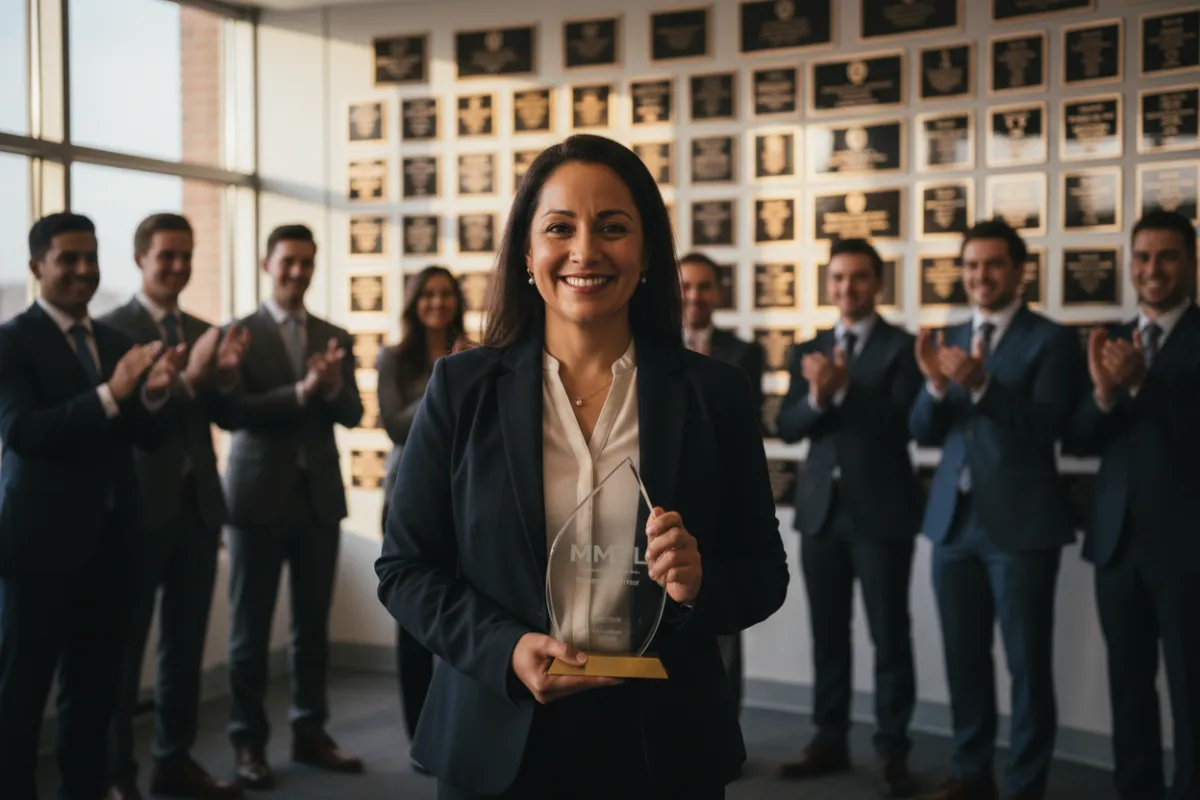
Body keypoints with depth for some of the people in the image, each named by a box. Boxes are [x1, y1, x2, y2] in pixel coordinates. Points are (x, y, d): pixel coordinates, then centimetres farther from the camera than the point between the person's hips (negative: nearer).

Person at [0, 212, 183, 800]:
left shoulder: (116, 341, 12)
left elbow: (149, 437, 9)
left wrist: (154, 394, -13)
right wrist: (110, 393, -29)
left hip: (107, 540, 6)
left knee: (95, 687, 14)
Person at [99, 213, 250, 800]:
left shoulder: (205, 332, 12)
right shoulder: (112, 328, -7)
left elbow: (229, 418, 7)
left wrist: (226, 375, -13)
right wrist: (189, 376, -29)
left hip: (197, 505, 6)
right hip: (140, 508, -6)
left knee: (186, 642, 12)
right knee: (124, 645, 1)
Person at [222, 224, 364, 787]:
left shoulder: (336, 338, 10)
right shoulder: (238, 333, -2)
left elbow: (352, 415, 2)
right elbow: (233, 411, -14)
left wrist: (332, 386, -20)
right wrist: (301, 391, -25)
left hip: (320, 496, 4)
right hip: (260, 496, -4)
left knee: (313, 625, 10)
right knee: (251, 628, 3)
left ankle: (310, 733, 20)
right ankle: (248, 742, 11)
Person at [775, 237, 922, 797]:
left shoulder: (902, 347, -2)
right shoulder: (808, 352, 13)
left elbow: (903, 423, -14)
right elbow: (787, 428, 3)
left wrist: (844, 389, -22)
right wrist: (816, 396, -16)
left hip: (881, 510, -5)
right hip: (821, 509, 5)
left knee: (889, 635, 0)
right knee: (827, 632, 11)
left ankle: (892, 750, 8)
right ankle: (830, 740, 21)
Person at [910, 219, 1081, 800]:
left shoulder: (1050, 340, -5)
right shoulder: (949, 339, 11)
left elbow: (1047, 427, -17)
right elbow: (923, 433, 6)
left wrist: (981, 384, -28)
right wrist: (935, 384, -14)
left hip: (1020, 523, -5)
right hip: (954, 520, 6)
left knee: (1027, 662, 1)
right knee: (963, 656, 13)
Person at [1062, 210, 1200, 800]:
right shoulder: (1113, 343, 10)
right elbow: (1077, 442, 3)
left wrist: (1141, 383, -25)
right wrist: (1103, 392, -15)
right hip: (1118, 536, 5)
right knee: (1129, 680, 13)